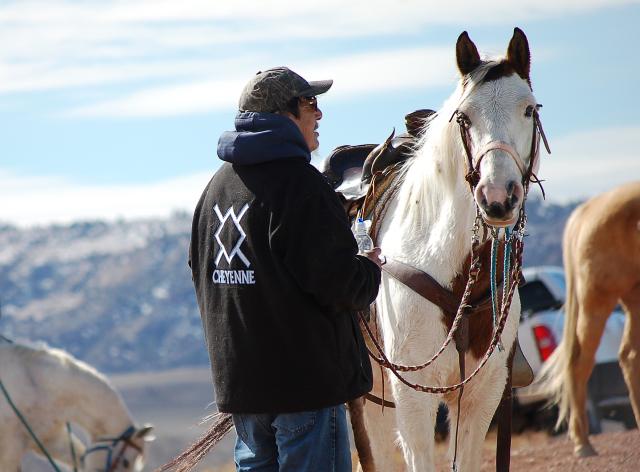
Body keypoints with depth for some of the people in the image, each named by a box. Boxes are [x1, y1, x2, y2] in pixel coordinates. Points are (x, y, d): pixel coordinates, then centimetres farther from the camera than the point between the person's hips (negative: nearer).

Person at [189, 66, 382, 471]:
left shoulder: (219, 184, 12)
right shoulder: (301, 183, -16)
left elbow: (201, 272, 21)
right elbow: (339, 283, -21)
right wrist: (370, 271, 1)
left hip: (236, 375, 8)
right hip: (307, 376, -8)